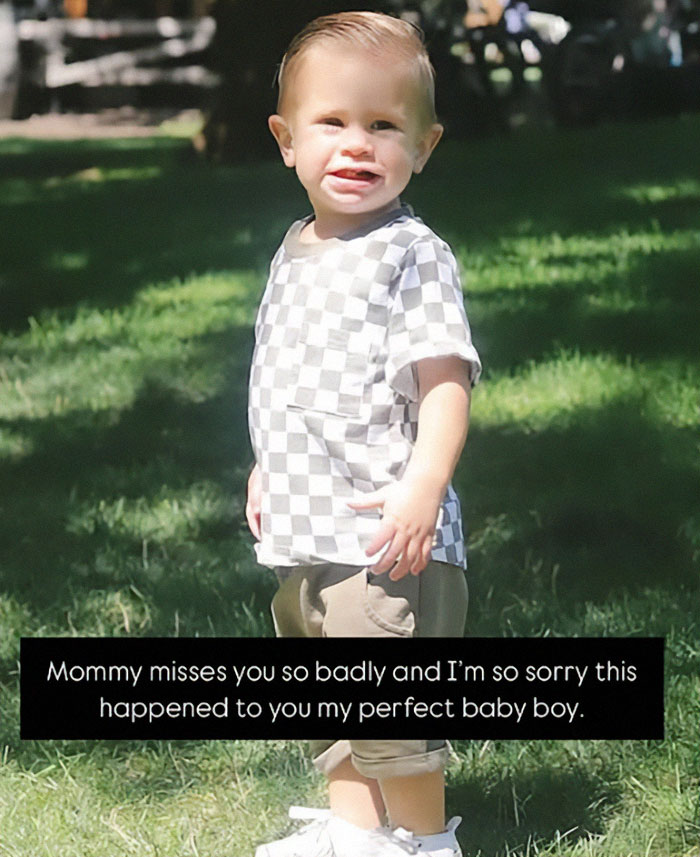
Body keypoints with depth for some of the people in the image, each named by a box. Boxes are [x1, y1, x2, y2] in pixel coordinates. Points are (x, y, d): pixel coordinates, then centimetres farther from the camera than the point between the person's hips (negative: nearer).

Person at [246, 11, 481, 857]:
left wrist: (423, 486, -29)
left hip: (382, 538, -9)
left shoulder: (411, 255, -13)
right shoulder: (296, 253, 12)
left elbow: (445, 380, -19)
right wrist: (266, 470, 28)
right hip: (302, 536, 9)